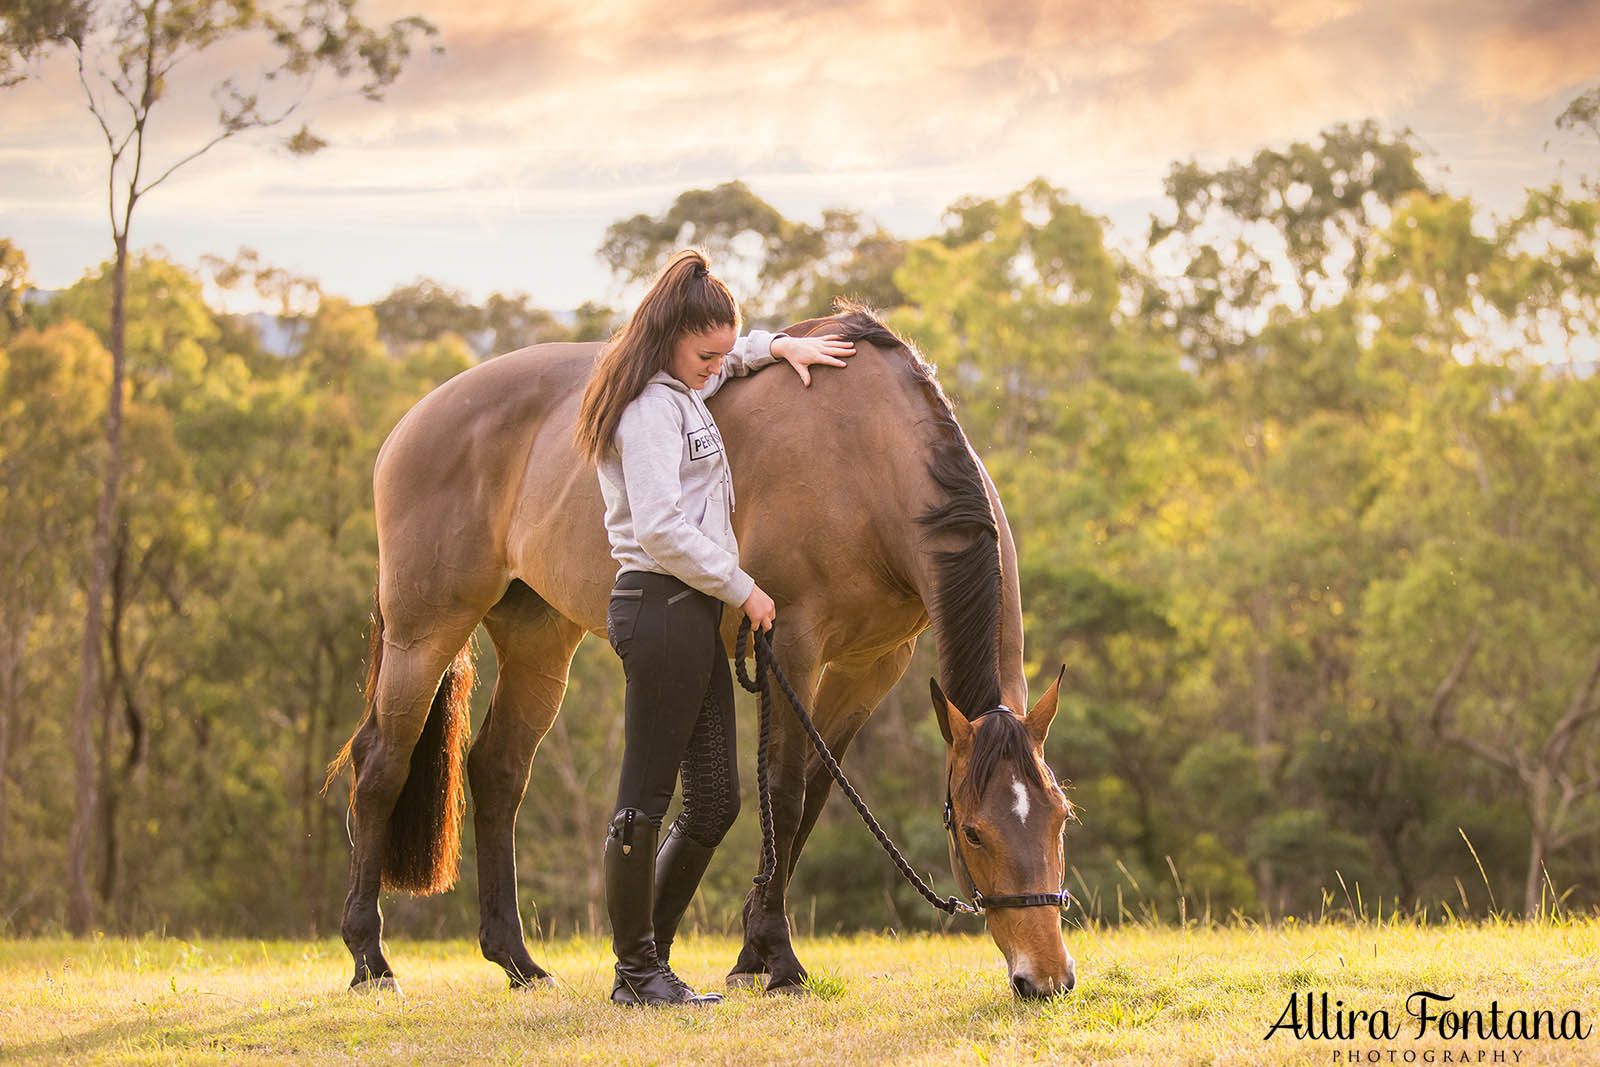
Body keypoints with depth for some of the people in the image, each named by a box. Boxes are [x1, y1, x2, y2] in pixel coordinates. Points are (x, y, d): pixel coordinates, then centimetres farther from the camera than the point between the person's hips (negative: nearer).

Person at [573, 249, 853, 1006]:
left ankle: (646, 958, 18)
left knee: (714, 803, 11)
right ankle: (637, 971, 6)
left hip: (693, 611, 10)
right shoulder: (651, 407, -14)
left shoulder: (685, 389, 16)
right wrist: (743, 588, -13)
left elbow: (729, 358, 41)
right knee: (646, 798, -2)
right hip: (661, 608, -10)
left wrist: (777, 346, 21)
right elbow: (661, 528, -22)